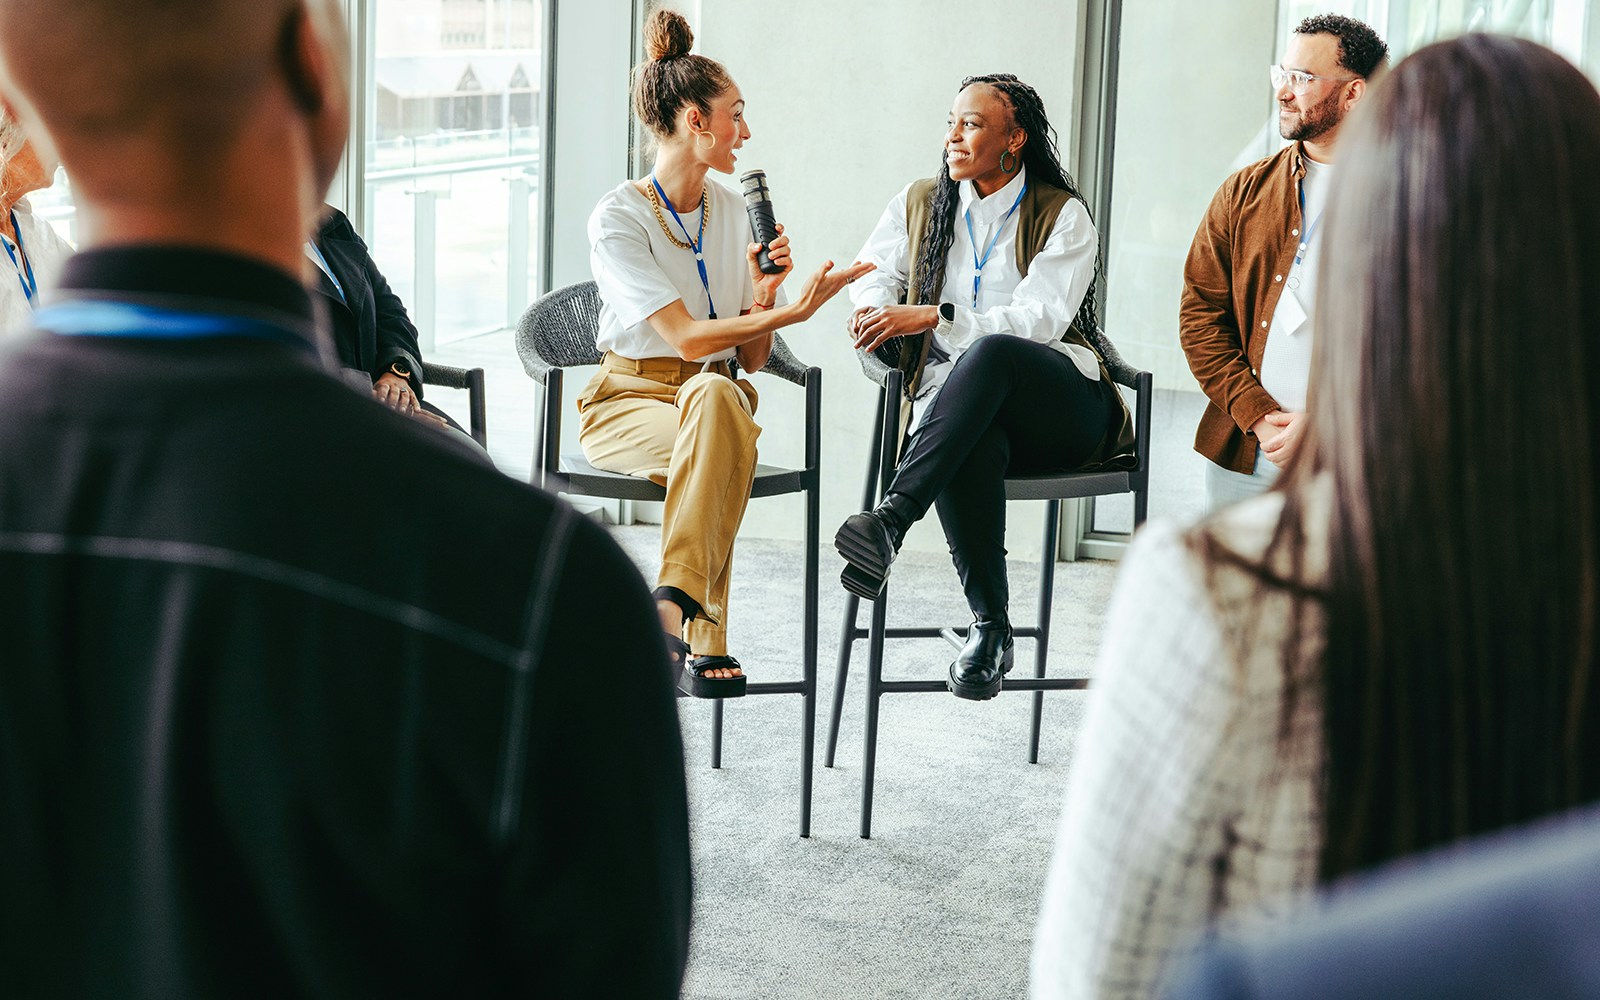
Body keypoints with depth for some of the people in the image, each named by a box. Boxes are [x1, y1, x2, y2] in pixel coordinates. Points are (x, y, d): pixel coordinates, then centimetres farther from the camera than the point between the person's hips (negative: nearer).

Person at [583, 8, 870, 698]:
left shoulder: (730, 209, 11)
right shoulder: (619, 217, -9)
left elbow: (751, 358, 11)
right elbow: (686, 337, -19)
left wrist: (762, 298, -9)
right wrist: (790, 312, -23)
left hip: (716, 396, 4)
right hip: (628, 402, -4)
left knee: (716, 397, -35)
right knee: (718, 405, -37)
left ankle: (677, 606, -42)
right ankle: (703, 638, -39)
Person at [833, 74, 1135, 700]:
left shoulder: (1063, 215, 6)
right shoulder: (919, 205, 20)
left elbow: (1040, 319, -8)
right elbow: (870, 275, 20)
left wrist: (931, 315, -17)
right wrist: (873, 308, -7)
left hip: (1060, 407, -2)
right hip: (958, 407, 2)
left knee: (991, 353, -39)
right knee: (969, 454, -38)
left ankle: (891, 521, -47)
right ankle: (990, 625, -26)